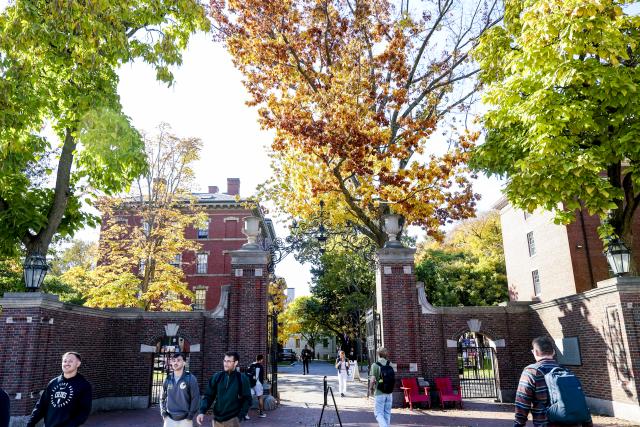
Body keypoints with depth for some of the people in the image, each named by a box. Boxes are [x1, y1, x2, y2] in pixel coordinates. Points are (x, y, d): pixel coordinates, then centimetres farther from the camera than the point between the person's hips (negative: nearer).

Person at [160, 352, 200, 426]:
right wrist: (163, 413, 3)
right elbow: (163, 398, 15)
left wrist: (190, 416, -10)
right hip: (170, 419, 3)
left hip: (185, 419, -3)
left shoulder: (190, 378, -5)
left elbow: (195, 398, -6)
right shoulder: (168, 379, 7)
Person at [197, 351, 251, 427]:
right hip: (217, 420, 3)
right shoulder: (217, 377, 3)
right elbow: (208, 396, 4)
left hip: (232, 420, -3)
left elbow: (247, 399, 0)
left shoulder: (242, 379, -4)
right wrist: (202, 411, -11)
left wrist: (241, 416, -9)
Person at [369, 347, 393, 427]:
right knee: (387, 413, 16)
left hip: (379, 393, -5)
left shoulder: (375, 365, -12)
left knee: (378, 413, 3)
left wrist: (371, 388, 1)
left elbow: (372, 380, -17)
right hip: (389, 392, 5)